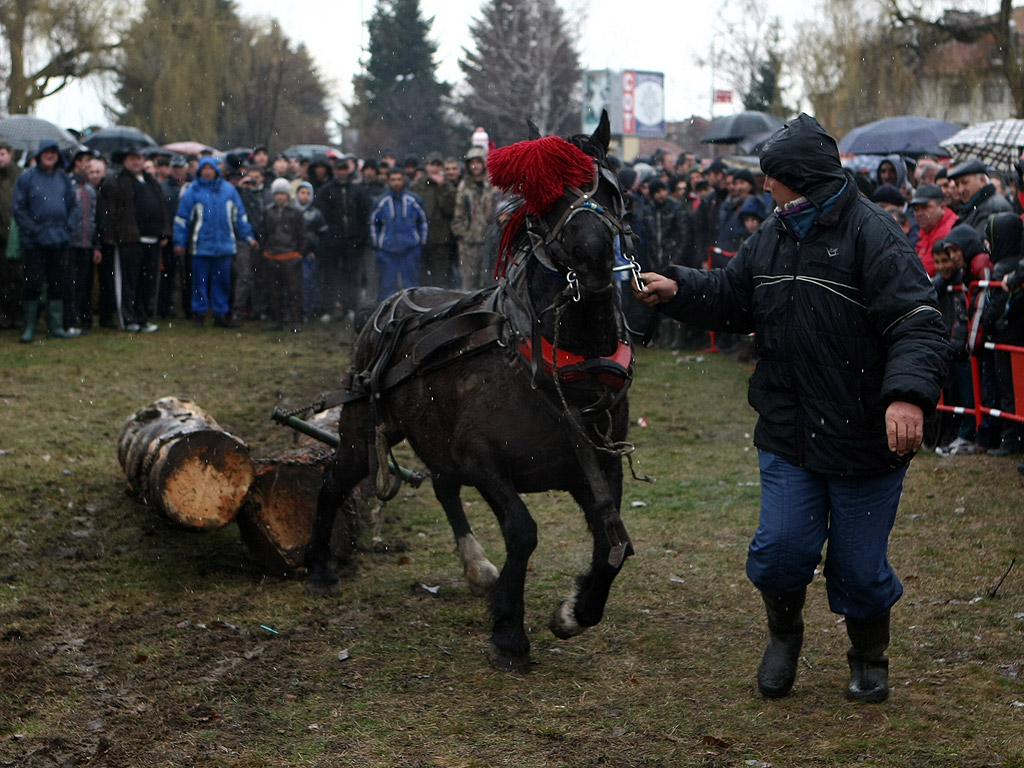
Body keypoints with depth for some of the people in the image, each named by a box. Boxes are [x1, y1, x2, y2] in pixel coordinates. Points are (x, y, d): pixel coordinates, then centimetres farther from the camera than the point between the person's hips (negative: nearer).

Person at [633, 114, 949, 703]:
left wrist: (909, 393, -39)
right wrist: (677, 290, 10)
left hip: (866, 437, -5)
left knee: (859, 565, 5)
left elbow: (919, 323, -25)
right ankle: (784, 635, 29)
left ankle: (870, 659, 32)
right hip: (788, 433, 5)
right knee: (782, 548, -2)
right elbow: (732, 297, 25)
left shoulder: (873, 235, -15)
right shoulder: (773, 237, 10)